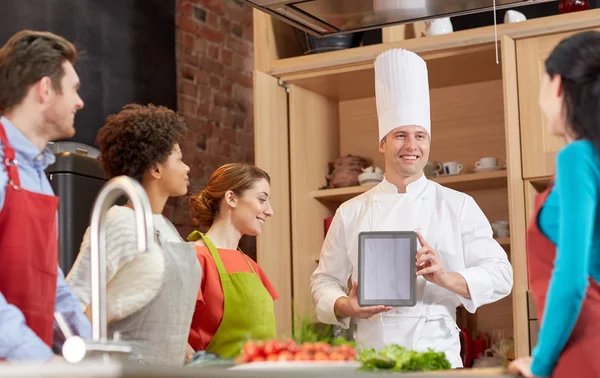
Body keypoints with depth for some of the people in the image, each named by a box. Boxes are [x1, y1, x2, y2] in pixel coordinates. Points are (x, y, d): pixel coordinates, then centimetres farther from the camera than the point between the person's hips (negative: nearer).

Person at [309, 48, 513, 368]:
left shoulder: (458, 206, 4)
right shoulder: (351, 212, 8)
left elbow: (499, 275, -1)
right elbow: (325, 280, 11)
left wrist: (447, 278, -19)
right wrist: (346, 306, -11)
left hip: (437, 355, -1)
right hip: (371, 359, 1)